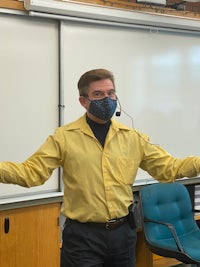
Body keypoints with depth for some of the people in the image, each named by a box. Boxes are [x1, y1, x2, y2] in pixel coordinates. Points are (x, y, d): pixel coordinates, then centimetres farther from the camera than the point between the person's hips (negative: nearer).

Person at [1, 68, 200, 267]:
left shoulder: (133, 137, 5)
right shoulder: (64, 137, -5)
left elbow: (169, 168, 8)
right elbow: (31, 172, -11)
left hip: (123, 232, 4)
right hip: (82, 235, -4)